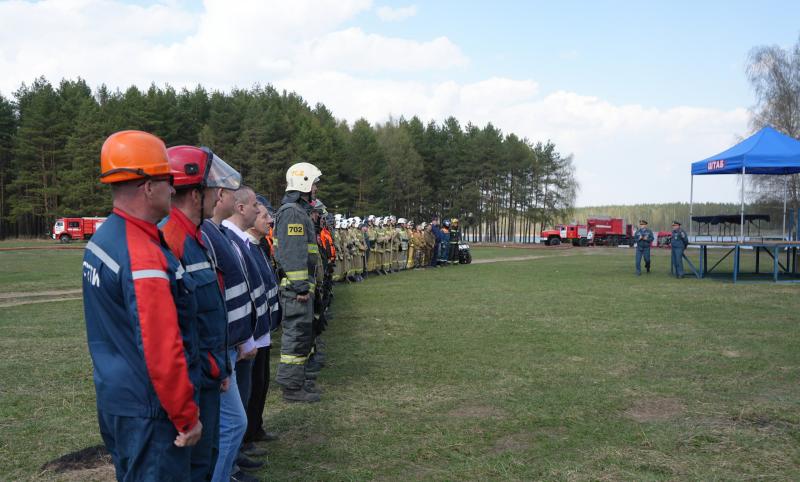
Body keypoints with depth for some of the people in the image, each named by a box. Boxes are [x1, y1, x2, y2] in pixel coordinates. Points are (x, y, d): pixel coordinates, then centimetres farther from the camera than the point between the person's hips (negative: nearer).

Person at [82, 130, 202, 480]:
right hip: (147, 411, -9)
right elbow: (163, 351, -26)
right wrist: (187, 417, -17)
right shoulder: (143, 257, -25)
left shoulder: (101, 238, 5)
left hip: (111, 396, 9)